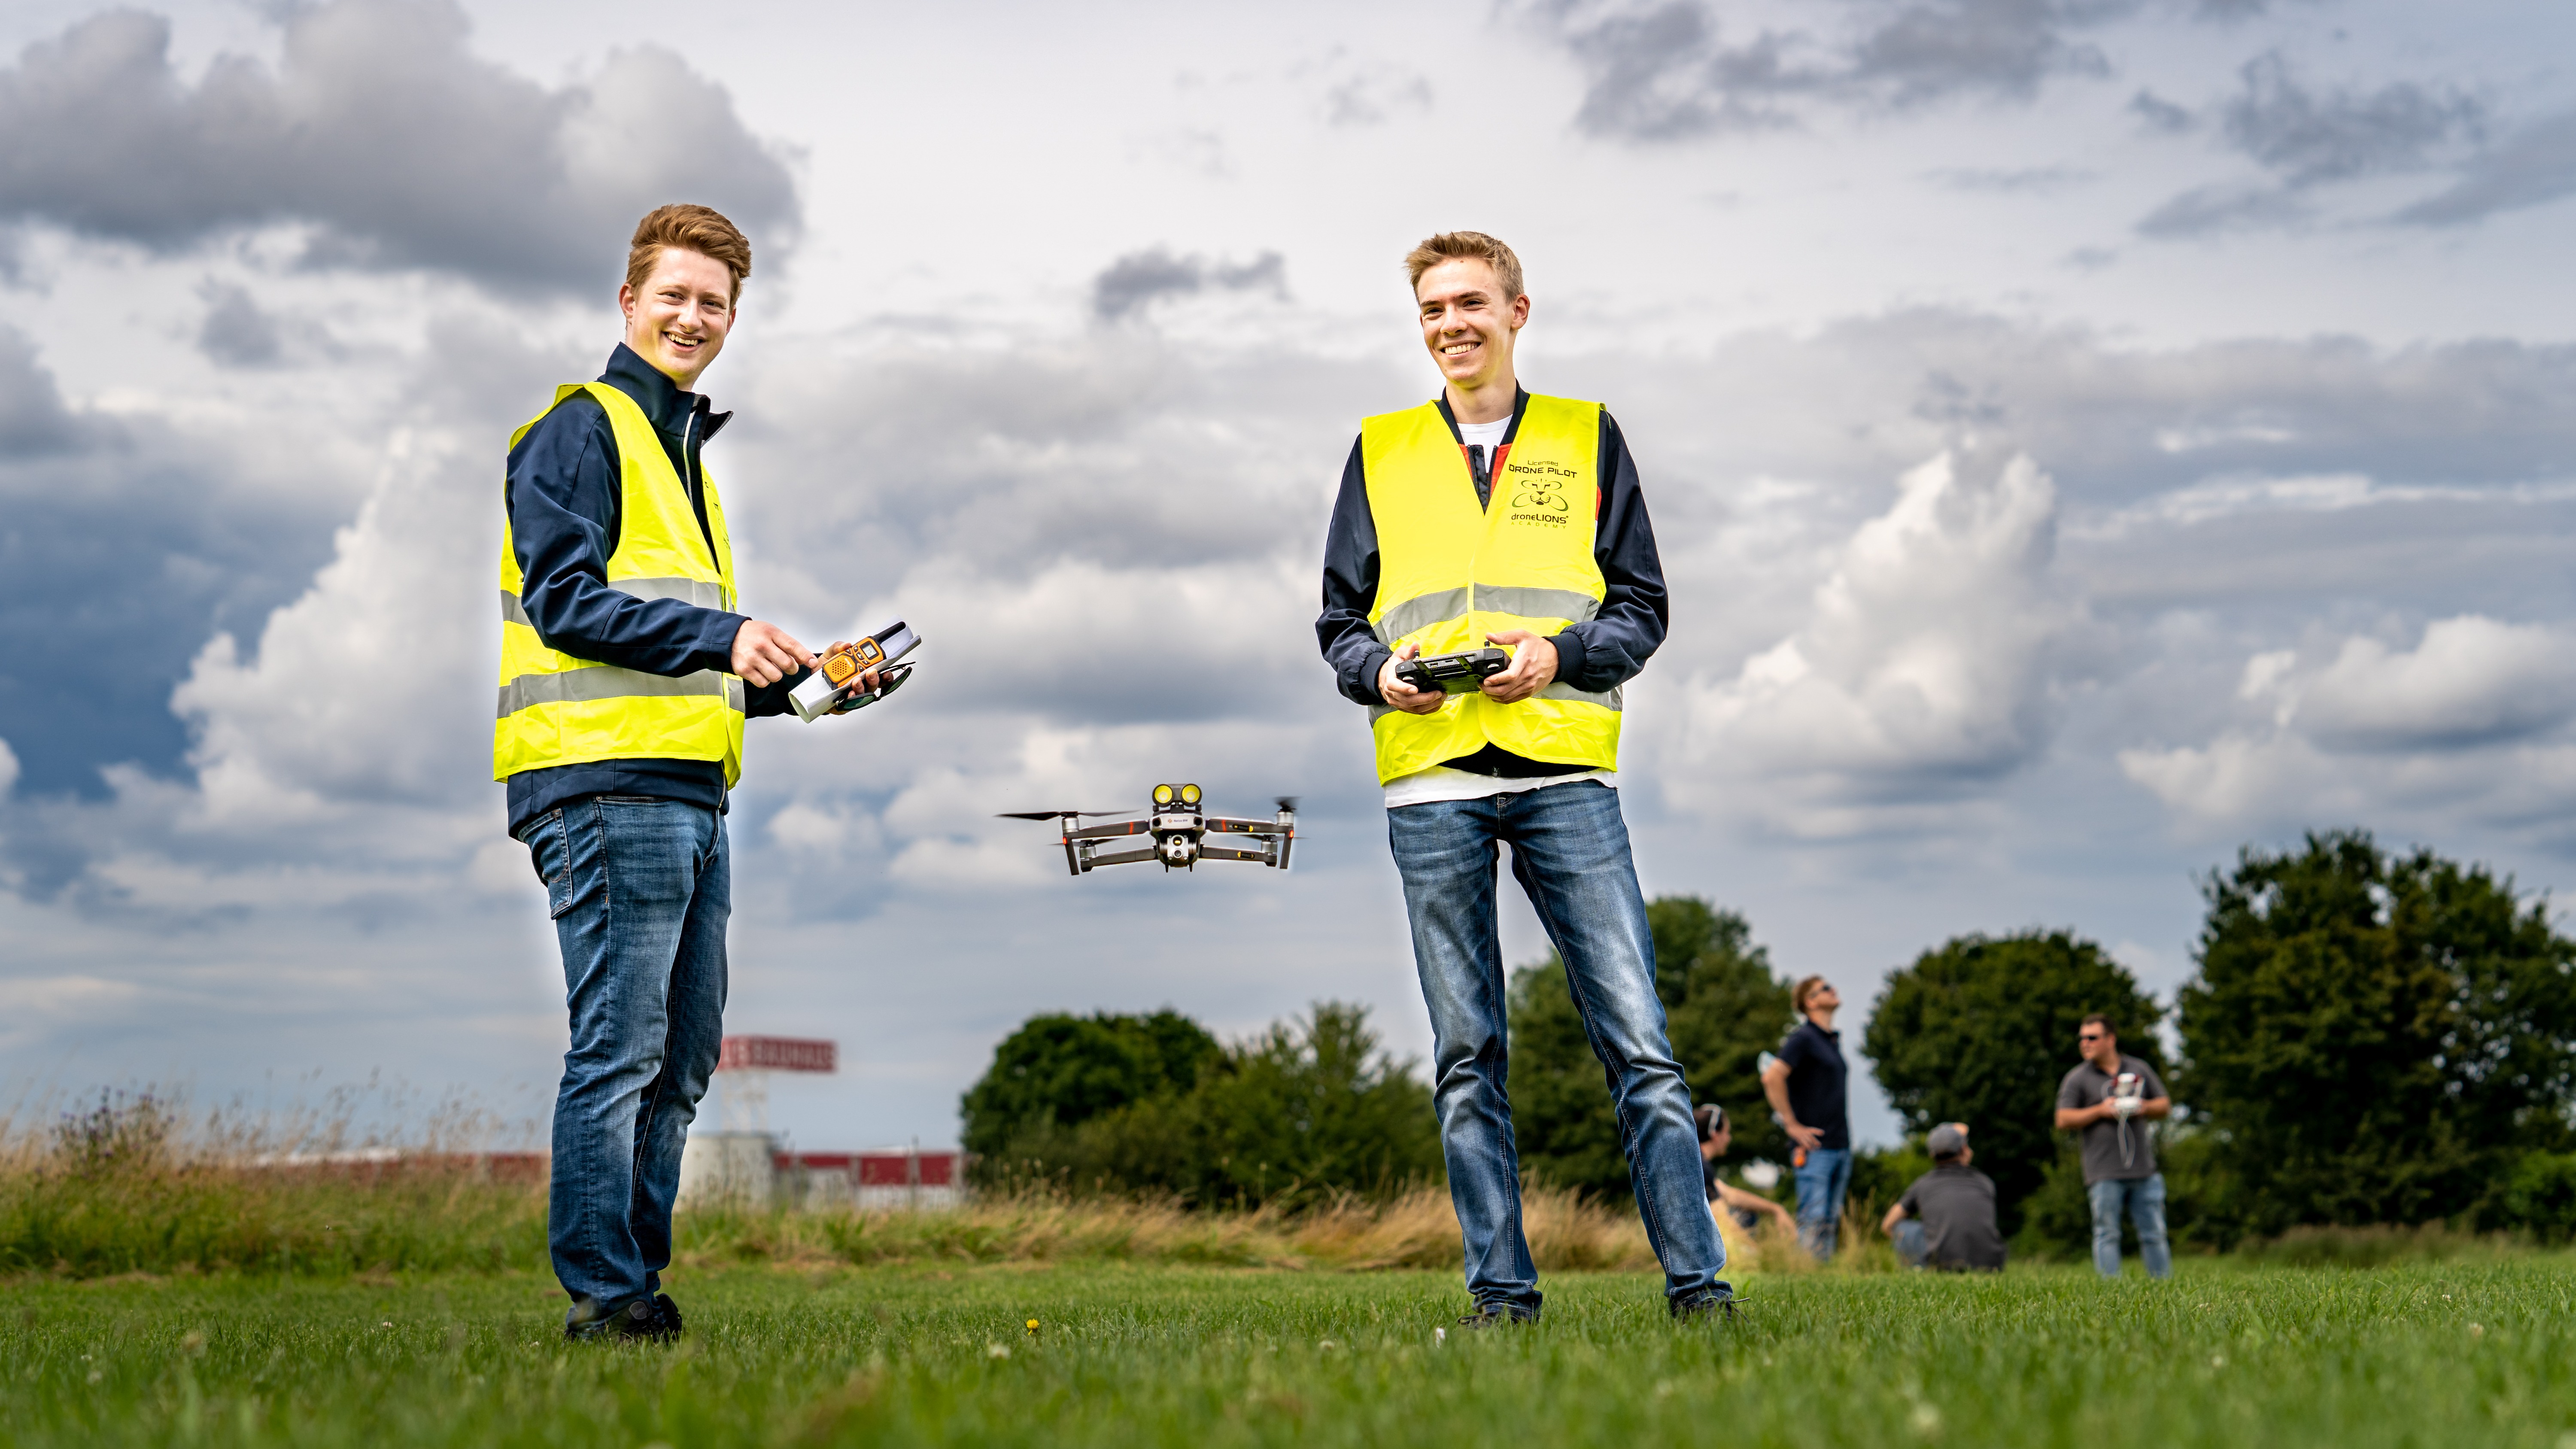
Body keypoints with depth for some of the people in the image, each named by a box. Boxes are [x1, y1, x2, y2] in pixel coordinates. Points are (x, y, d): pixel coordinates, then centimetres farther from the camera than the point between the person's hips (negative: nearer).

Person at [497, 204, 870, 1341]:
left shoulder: (683, 450, 26)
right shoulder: (581, 429, -1)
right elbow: (564, 598, -14)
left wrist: (794, 680, 15)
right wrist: (719, 637, -21)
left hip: (688, 796, 9)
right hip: (606, 785, -9)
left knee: (681, 1058, 10)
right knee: (618, 1051, -9)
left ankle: (639, 1283, 16)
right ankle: (604, 1300, -6)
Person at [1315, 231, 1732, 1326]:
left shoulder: (1587, 438, 12)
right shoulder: (1382, 452, 16)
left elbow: (1643, 606, 9)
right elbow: (1340, 619, 15)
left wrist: (1562, 656, -10)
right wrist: (1379, 672, -6)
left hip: (1564, 773, -1)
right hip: (1431, 783, 2)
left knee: (1638, 1042, -7)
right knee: (1467, 1057, 3)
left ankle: (1697, 1282, -5)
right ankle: (1501, 1291, 7)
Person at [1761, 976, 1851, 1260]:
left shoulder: (1834, 1041, 19)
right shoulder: (1804, 1038, -8)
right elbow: (1772, 1076, -21)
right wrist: (1792, 1124, -18)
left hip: (1840, 1146, 8)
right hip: (1815, 1148, -8)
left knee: (1831, 1223, 7)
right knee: (1814, 1221, -11)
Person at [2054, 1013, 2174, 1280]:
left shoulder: (2140, 1070, 14)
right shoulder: (2077, 1079, 5)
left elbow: (2165, 1107, 18)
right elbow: (2063, 1120, -2)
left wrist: (2144, 1107, -4)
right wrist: (2100, 1111, -11)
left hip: (2144, 1169, 2)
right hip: (2105, 1174, -2)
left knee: (2154, 1233, 4)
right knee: (2107, 1235, -3)